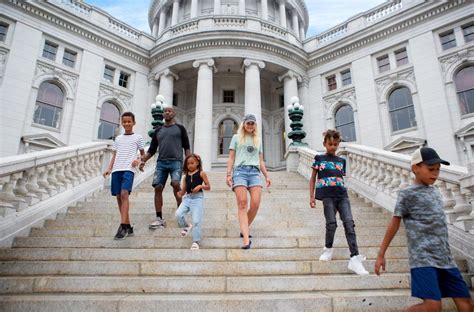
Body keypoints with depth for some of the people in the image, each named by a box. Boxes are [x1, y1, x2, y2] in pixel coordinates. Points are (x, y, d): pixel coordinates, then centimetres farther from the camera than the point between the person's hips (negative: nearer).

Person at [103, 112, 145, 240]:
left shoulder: (138, 137, 11)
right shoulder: (118, 138, 22)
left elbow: (143, 154, 14)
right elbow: (114, 155, 20)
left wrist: (138, 160, -7)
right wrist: (109, 168, 7)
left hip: (128, 169, -5)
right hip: (116, 170, 5)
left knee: (124, 194, -22)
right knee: (119, 197, 2)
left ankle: (123, 226, -22)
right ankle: (128, 227, 9)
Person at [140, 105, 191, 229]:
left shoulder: (180, 128, 12)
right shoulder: (158, 130, 20)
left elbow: (186, 147, 8)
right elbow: (152, 149, 18)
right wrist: (143, 160, 3)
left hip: (176, 161, -3)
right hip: (161, 162, 4)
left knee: (175, 184, -24)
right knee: (158, 188, -5)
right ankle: (159, 219, 1)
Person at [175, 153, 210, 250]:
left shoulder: (201, 173, 3)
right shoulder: (186, 176, 14)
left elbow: (208, 187, 3)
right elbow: (184, 190, 14)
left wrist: (200, 186, -16)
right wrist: (180, 193, -8)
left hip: (197, 198, -4)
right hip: (187, 197, 4)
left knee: (196, 221, -6)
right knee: (178, 214, -16)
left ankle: (196, 241, 8)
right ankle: (186, 226, 16)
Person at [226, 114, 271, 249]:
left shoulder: (258, 140, 24)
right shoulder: (236, 138, 16)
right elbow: (231, 158, 10)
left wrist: (266, 175, 13)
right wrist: (228, 174, -2)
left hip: (255, 171, 3)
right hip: (240, 170, -3)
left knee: (255, 204, -13)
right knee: (242, 204, -14)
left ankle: (244, 230, 9)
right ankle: (246, 239, -19)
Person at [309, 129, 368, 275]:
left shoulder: (341, 161, 18)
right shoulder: (319, 158, 9)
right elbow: (313, 178, 10)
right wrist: (312, 196, 4)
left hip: (342, 195, 3)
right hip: (327, 195, -3)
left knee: (349, 223, -10)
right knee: (331, 224, -7)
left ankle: (355, 258, -11)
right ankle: (328, 249, 21)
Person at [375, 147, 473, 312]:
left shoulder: (435, 192, 16)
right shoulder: (407, 194, -5)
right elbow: (394, 224, -5)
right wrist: (381, 254, -5)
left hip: (445, 257, 8)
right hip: (423, 258, -7)